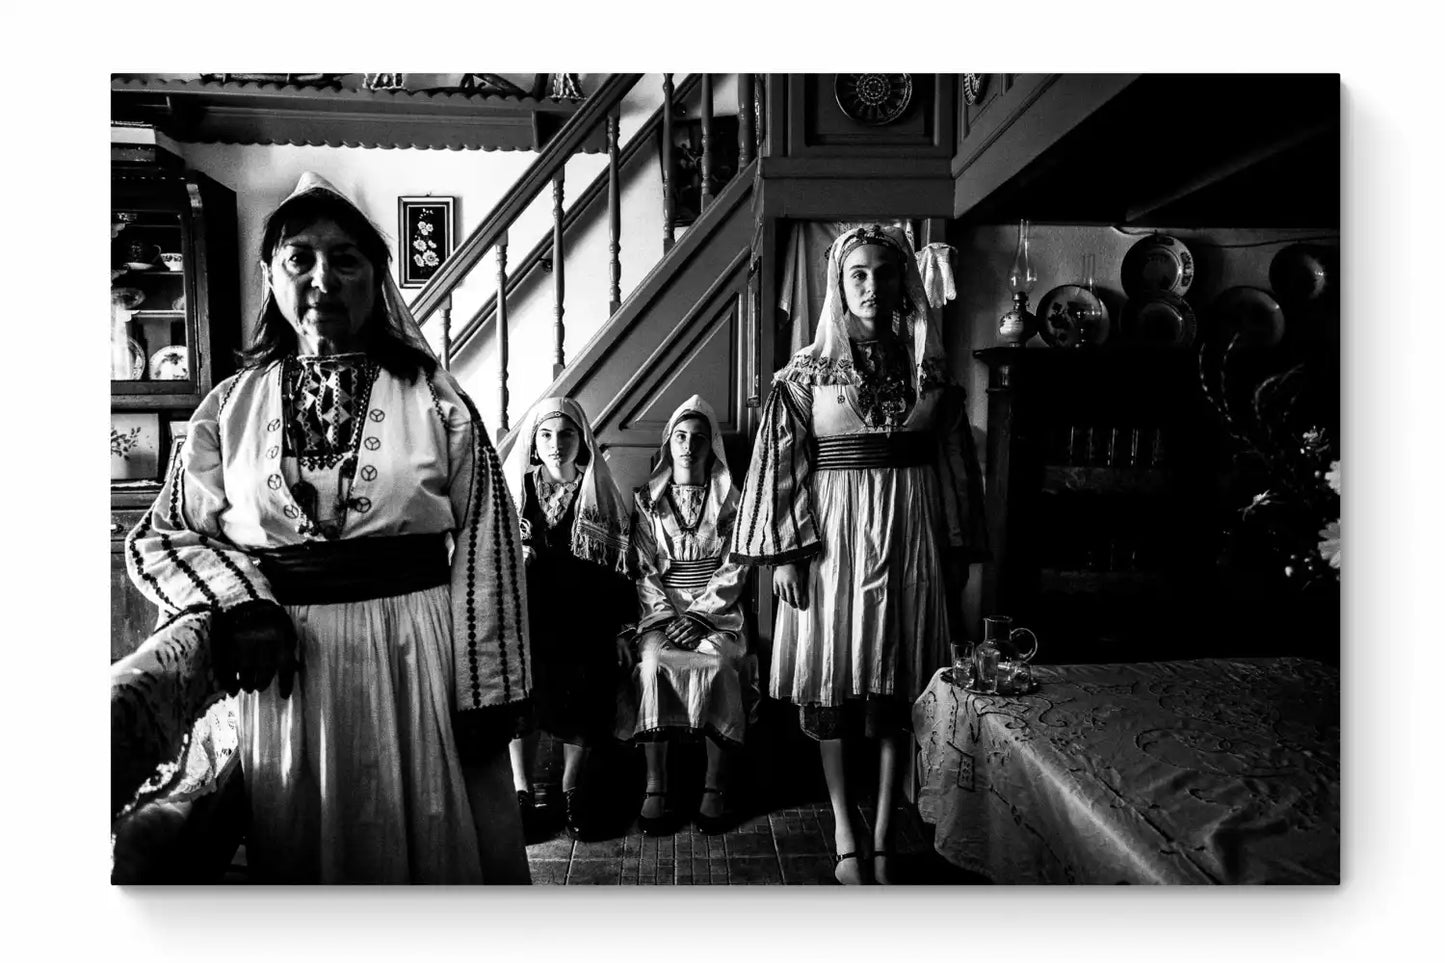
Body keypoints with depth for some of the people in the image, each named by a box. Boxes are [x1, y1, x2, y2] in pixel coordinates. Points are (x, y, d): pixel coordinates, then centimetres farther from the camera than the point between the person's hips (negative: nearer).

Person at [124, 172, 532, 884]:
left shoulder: (433, 400, -3)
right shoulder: (232, 405, 4)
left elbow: (486, 550, -5)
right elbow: (159, 537, 10)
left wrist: (488, 694, -8)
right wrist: (241, 603, -9)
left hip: (416, 660, -2)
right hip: (284, 669, 2)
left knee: (429, 850, 13)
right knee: (298, 857, 18)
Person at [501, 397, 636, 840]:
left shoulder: (599, 495, 10)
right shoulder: (515, 488, 10)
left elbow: (616, 568, 10)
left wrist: (617, 631, 4)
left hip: (583, 616, 0)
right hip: (524, 612, 0)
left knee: (584, 681, -19)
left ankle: (571, 789, -1)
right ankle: (522, 788, -8)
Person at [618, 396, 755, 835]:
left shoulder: (729, 500, 9)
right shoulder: (647, 499, 11)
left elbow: (734, 569, 2)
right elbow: (642, 568, 5)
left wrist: (698, 615, -12)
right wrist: (667, 615, -11)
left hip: (715, 607, -1)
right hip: (660, 606, 1)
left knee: (719, 663, -31)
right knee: (652, 662, -30)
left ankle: (715, 787, -19)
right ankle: (655, 787, -21)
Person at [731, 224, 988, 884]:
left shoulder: (929, 371, 6)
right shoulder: (807, 373, 0)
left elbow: (953, 467, 9)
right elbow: (782, 465, -3)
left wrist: (956, 555, 8)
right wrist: (785, 552, -9)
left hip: (911, 536, 2)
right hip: (834, 536, -1)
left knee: (899, 684, 5)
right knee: (831, 685, 2)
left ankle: (883, 841, 18)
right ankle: (846, 837, 17)